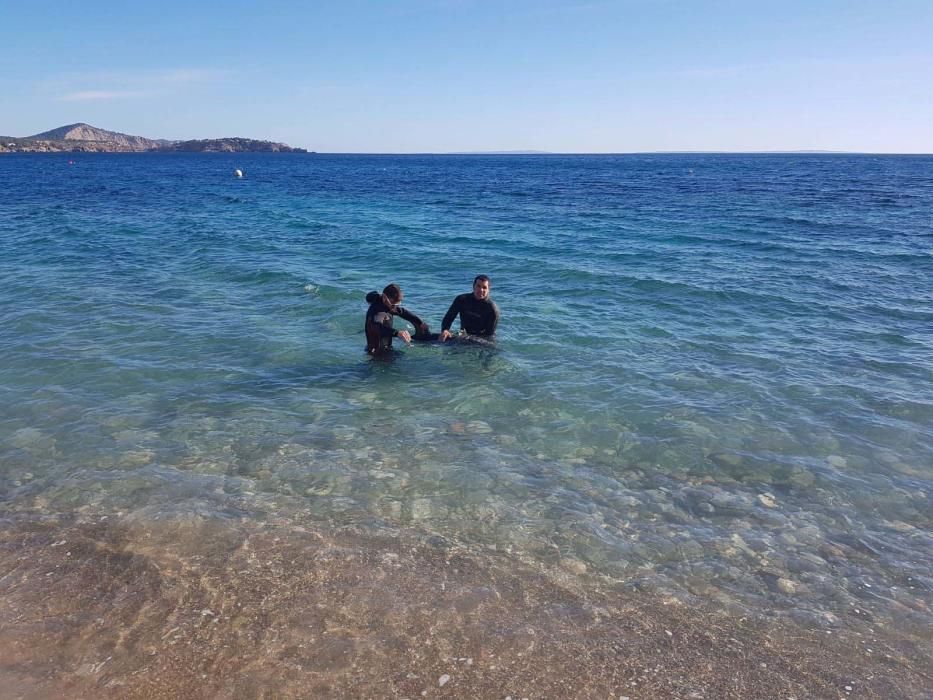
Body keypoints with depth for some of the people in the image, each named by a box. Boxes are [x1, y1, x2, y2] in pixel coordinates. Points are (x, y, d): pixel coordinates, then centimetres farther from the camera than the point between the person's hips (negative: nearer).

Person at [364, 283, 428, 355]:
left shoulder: (389, 306, 6)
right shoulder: (377, 310, -24)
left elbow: (403, 312, 22)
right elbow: (377, 327, -44)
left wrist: (420, 323, 13)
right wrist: (397, 333, -58)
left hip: (386, 349, 9)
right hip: (377, 351, -9)